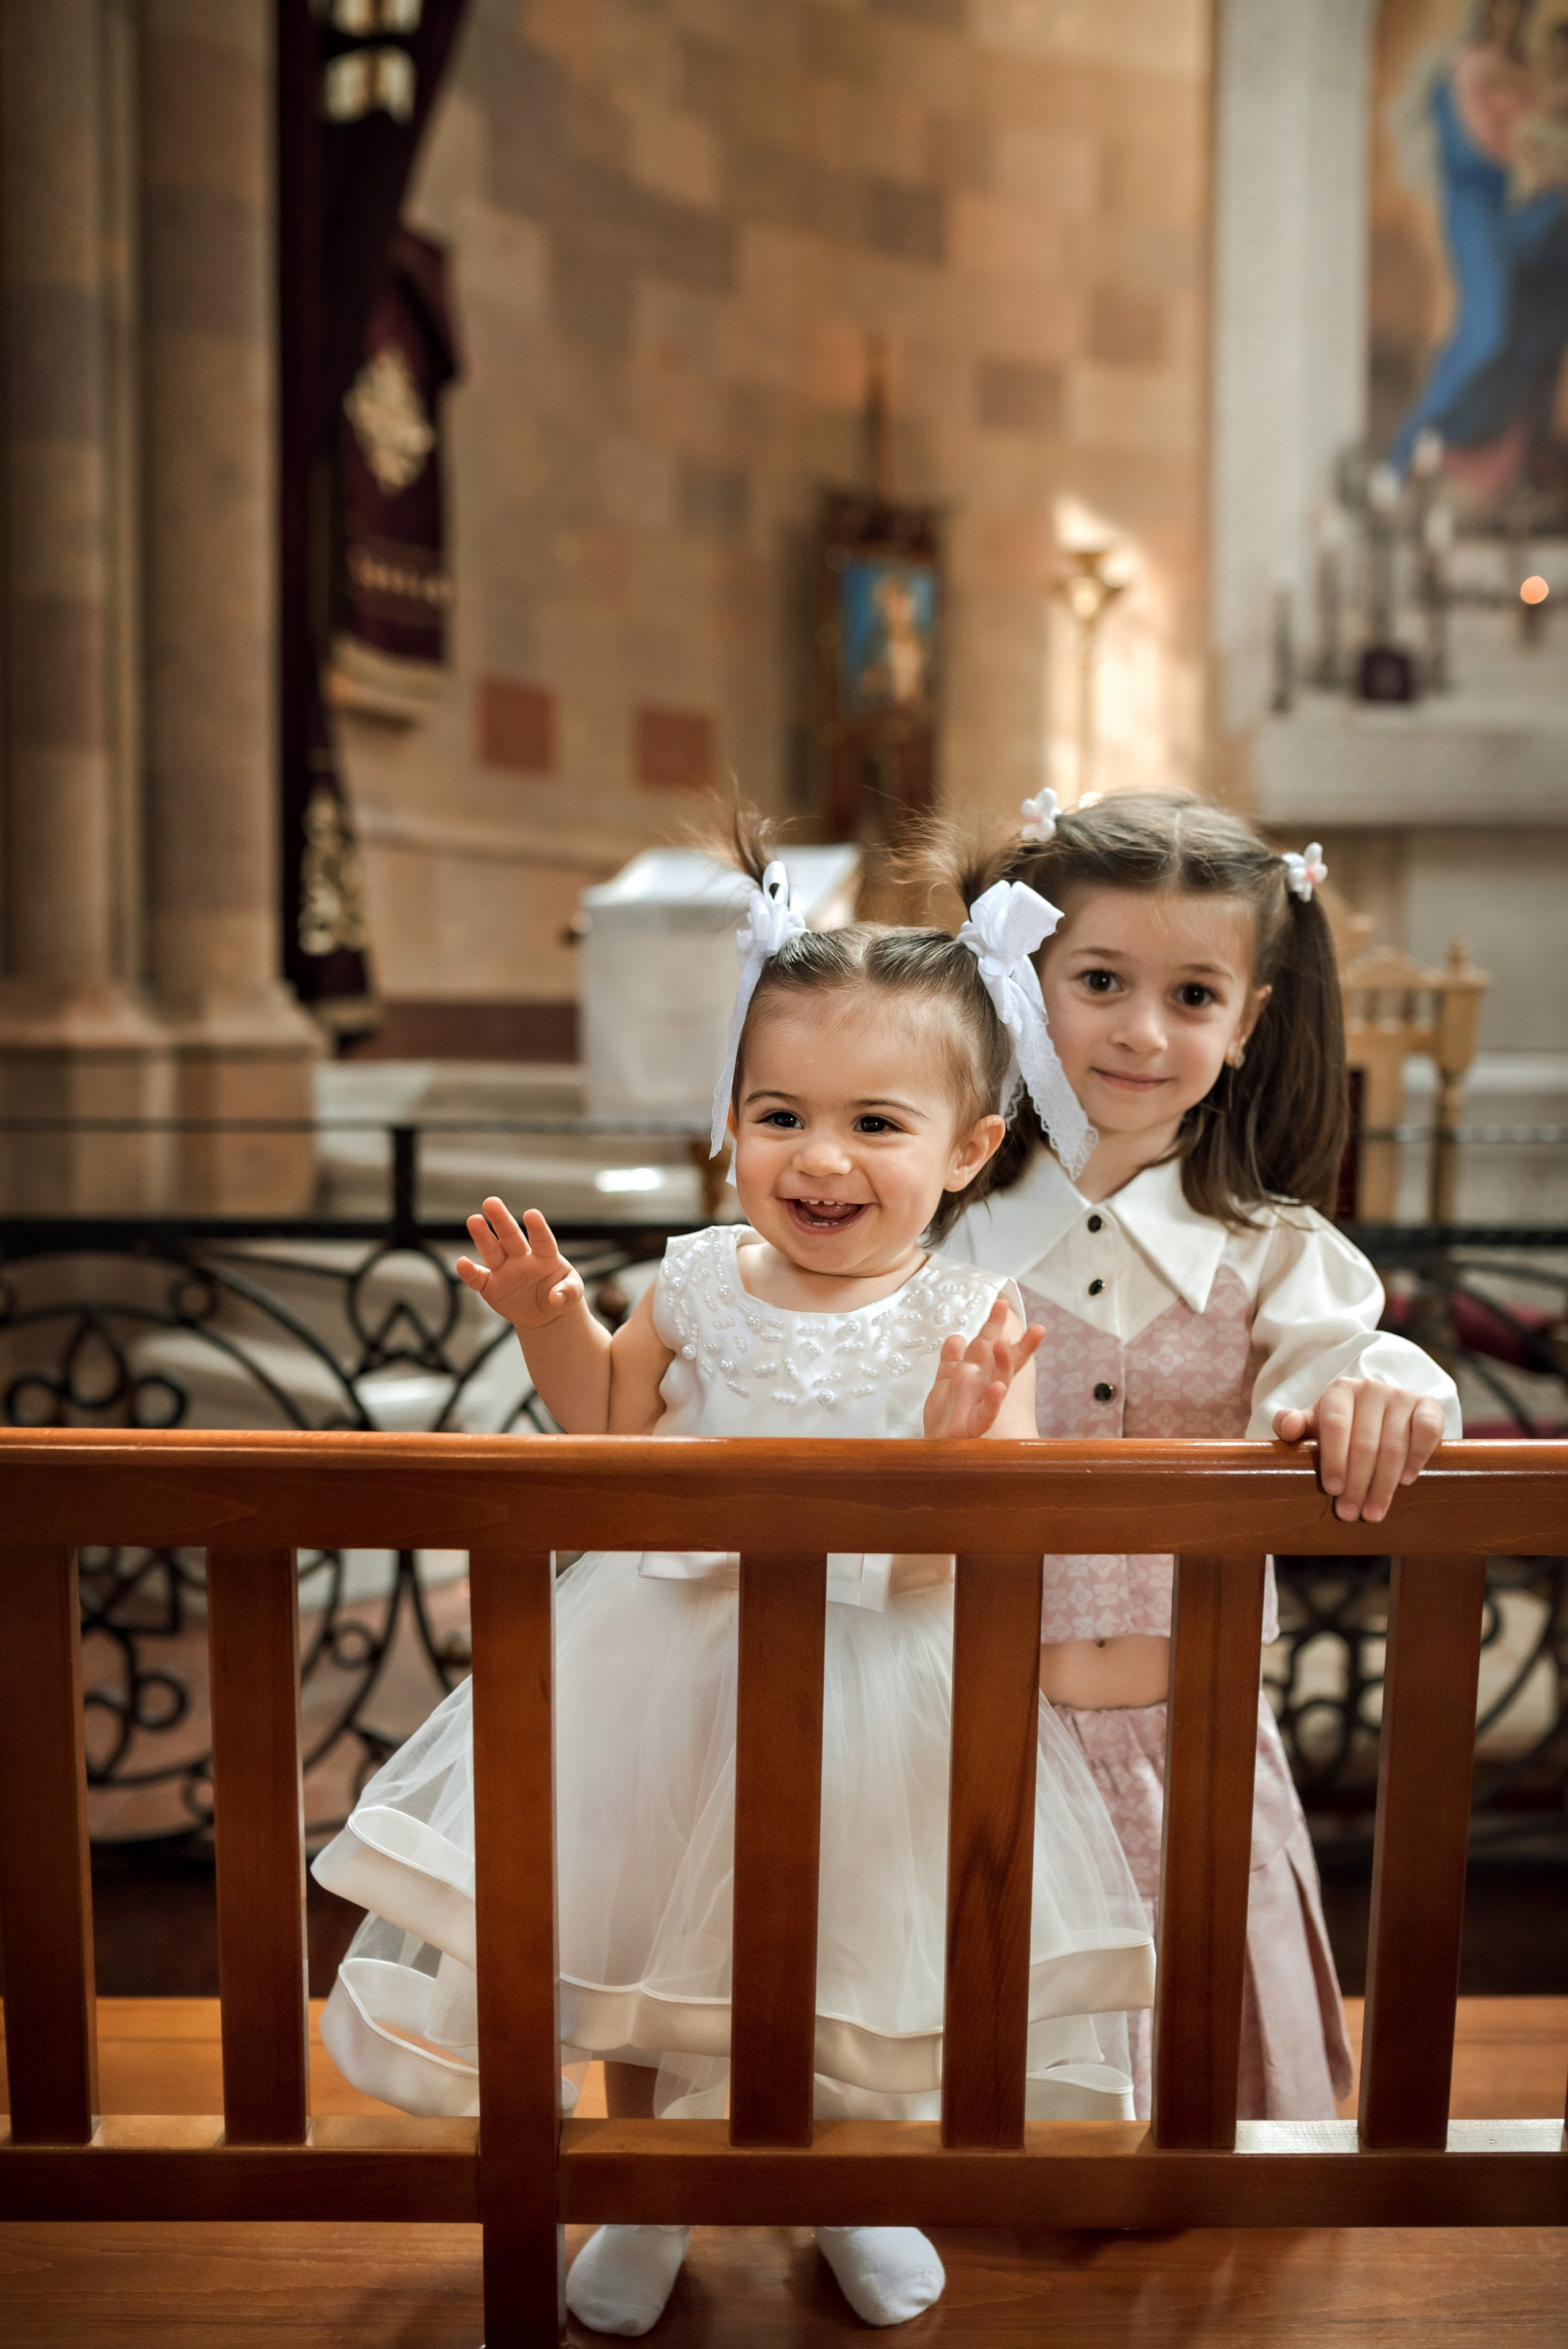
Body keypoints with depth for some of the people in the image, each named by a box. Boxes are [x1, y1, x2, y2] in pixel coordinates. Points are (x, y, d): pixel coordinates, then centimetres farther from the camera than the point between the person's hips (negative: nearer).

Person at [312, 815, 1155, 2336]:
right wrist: (554, 1319, -4)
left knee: (847, 1967, 18)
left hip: (869, 1698, -2)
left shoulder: (972, 1324, -16)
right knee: (637, 1941, 18)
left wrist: (963, 1438, -37)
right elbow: (613, 1434, 9)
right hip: (672, 1676, 3)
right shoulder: (697, 1283, -7)